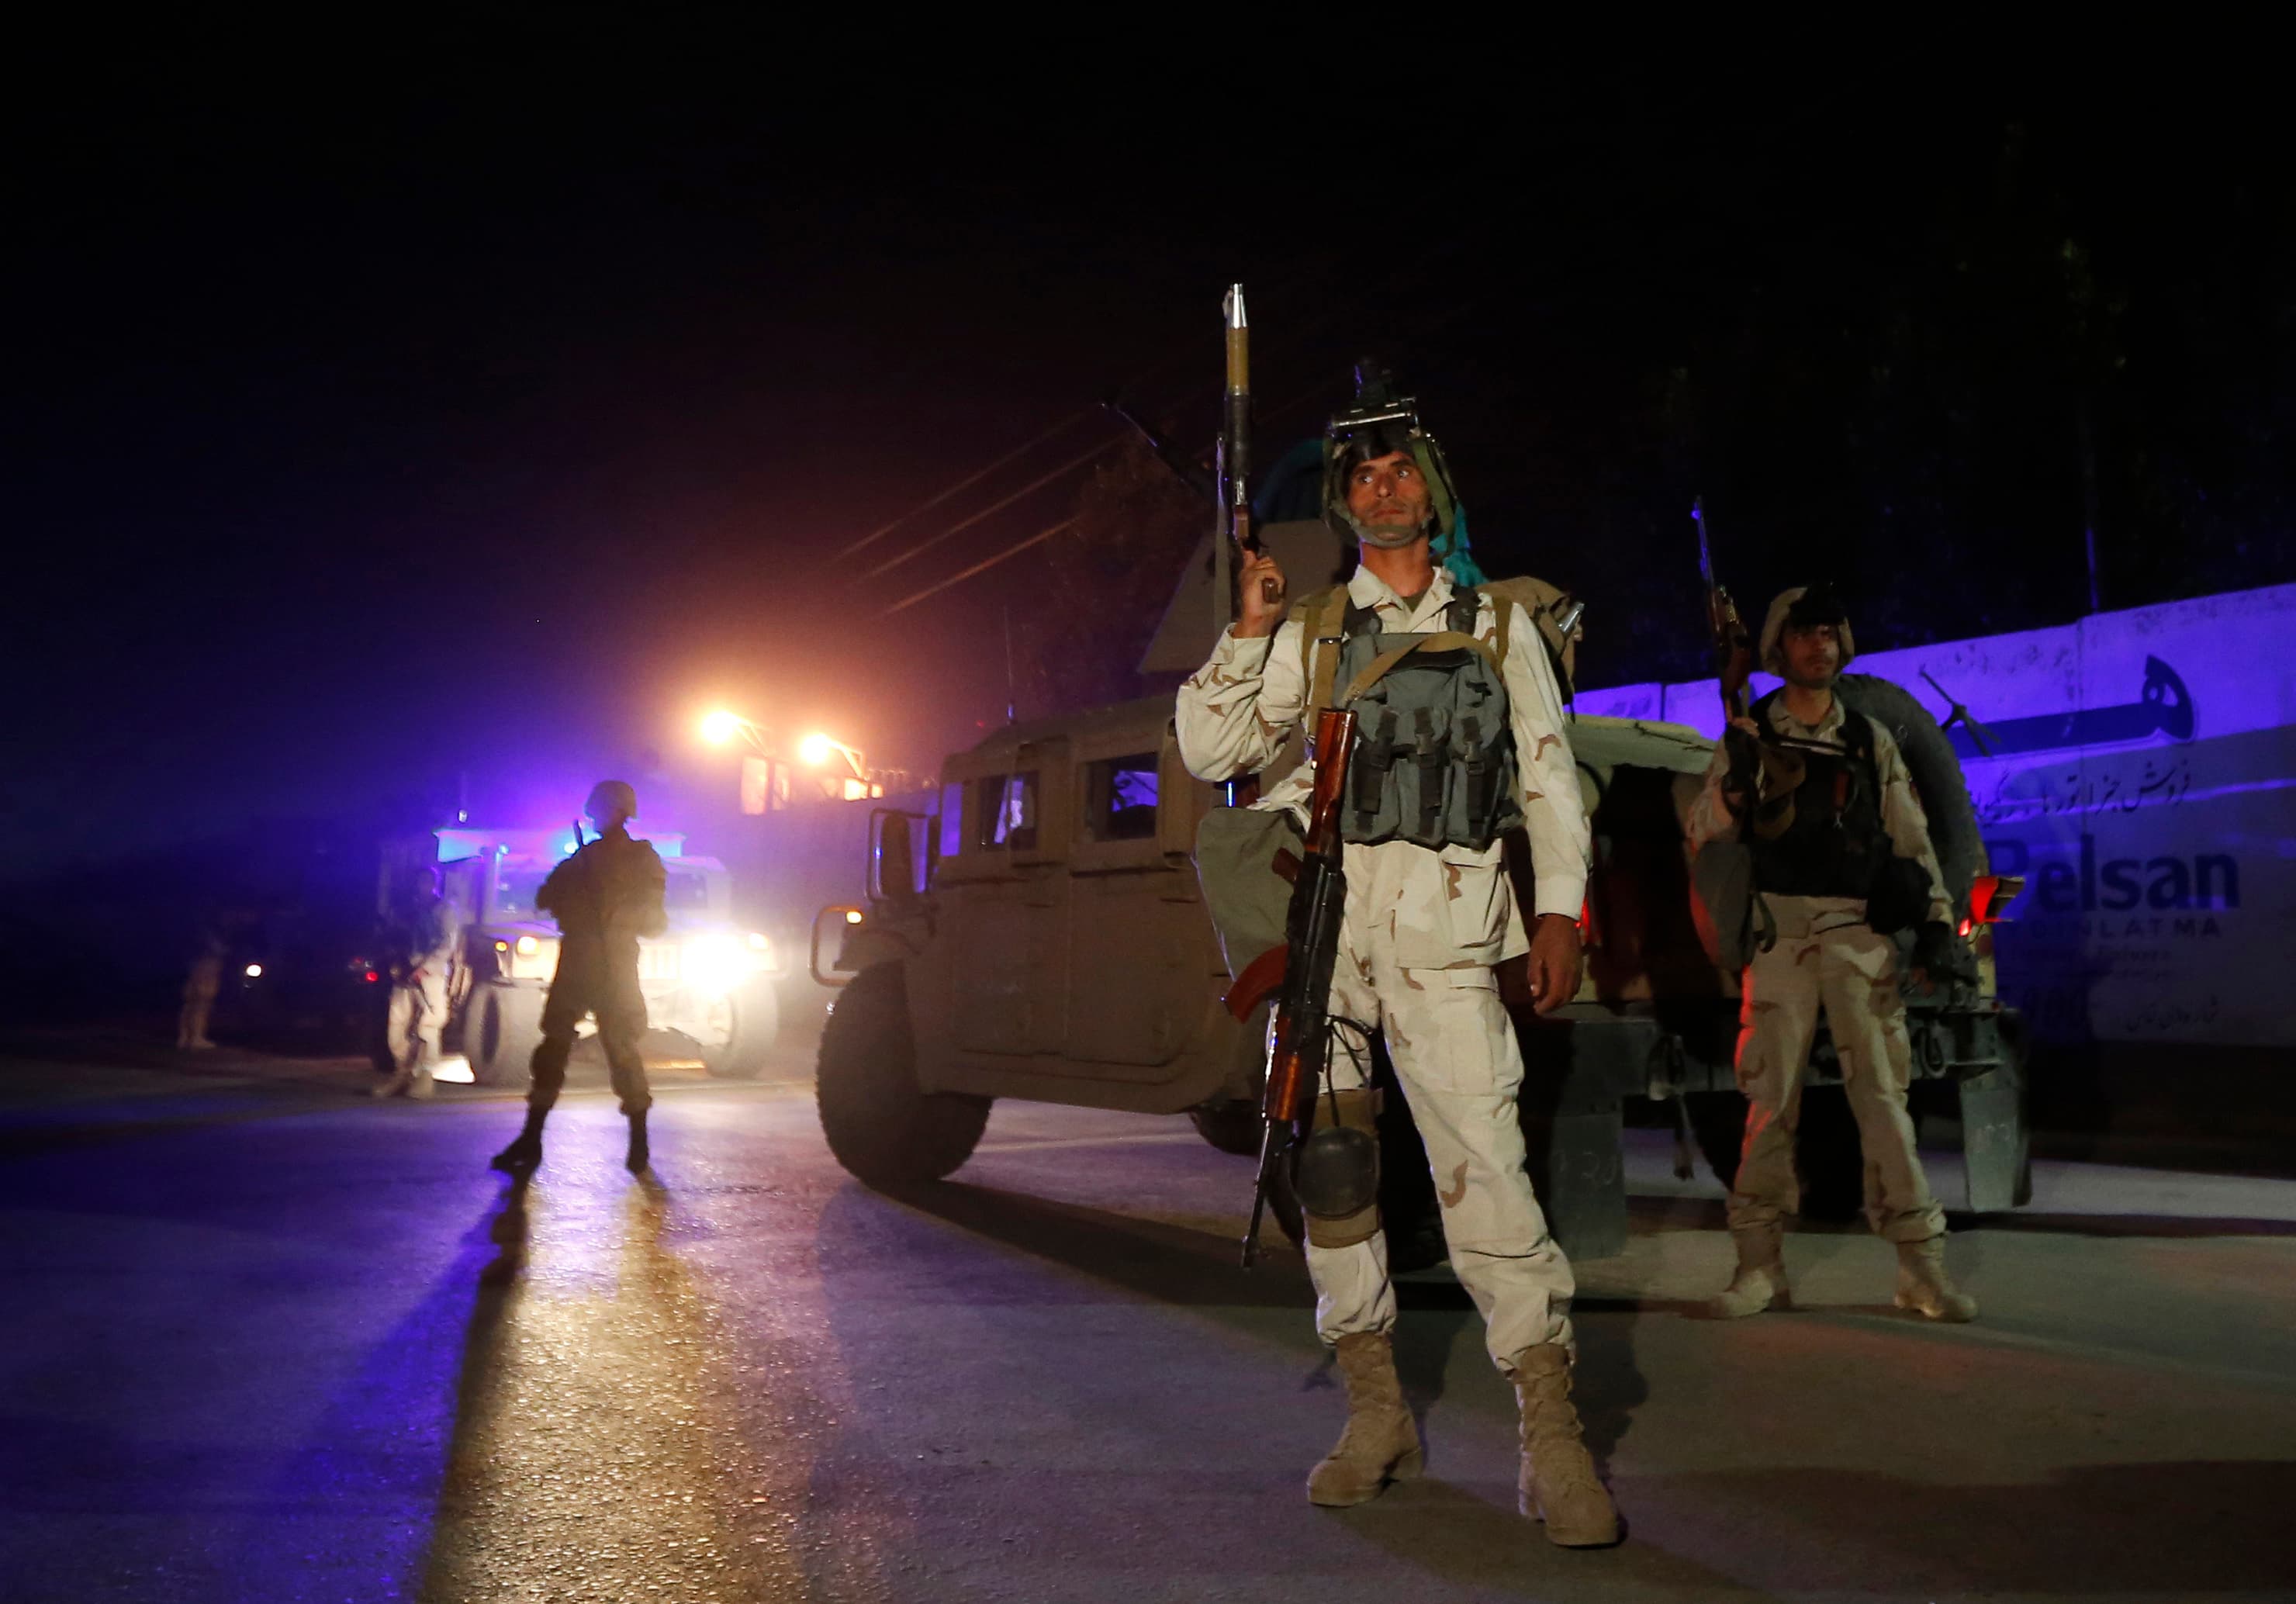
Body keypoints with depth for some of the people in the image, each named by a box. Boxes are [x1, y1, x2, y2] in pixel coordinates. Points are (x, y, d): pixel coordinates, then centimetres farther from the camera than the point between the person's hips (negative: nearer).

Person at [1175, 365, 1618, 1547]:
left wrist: (1558, 910, 1)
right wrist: (1245, 632, -1)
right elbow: (1208, 754, 9)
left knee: (1481, 1160, -14)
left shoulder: (1500, 621, 16)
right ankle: (1376, 1411, 16)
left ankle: (1551, 1437, -7)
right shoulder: (1309, 632, 17)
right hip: (1320, 912, 3)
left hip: (1443, 922, -2)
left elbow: (1548, 773, 11)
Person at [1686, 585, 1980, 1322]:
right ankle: (1761, 1267, 4)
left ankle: (1921, 1265, 3)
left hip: (1861, 936, 1)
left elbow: (1912, 838, 13)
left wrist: (1939, 923, 5)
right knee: (1769, 1101, -1)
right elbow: (1705, 835, 2)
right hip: (1779, 936, -1)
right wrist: (1735, 786, -17)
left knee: (1883, 1095, -2)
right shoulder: (1748, 736, 8)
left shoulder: (1871, 740, 13)